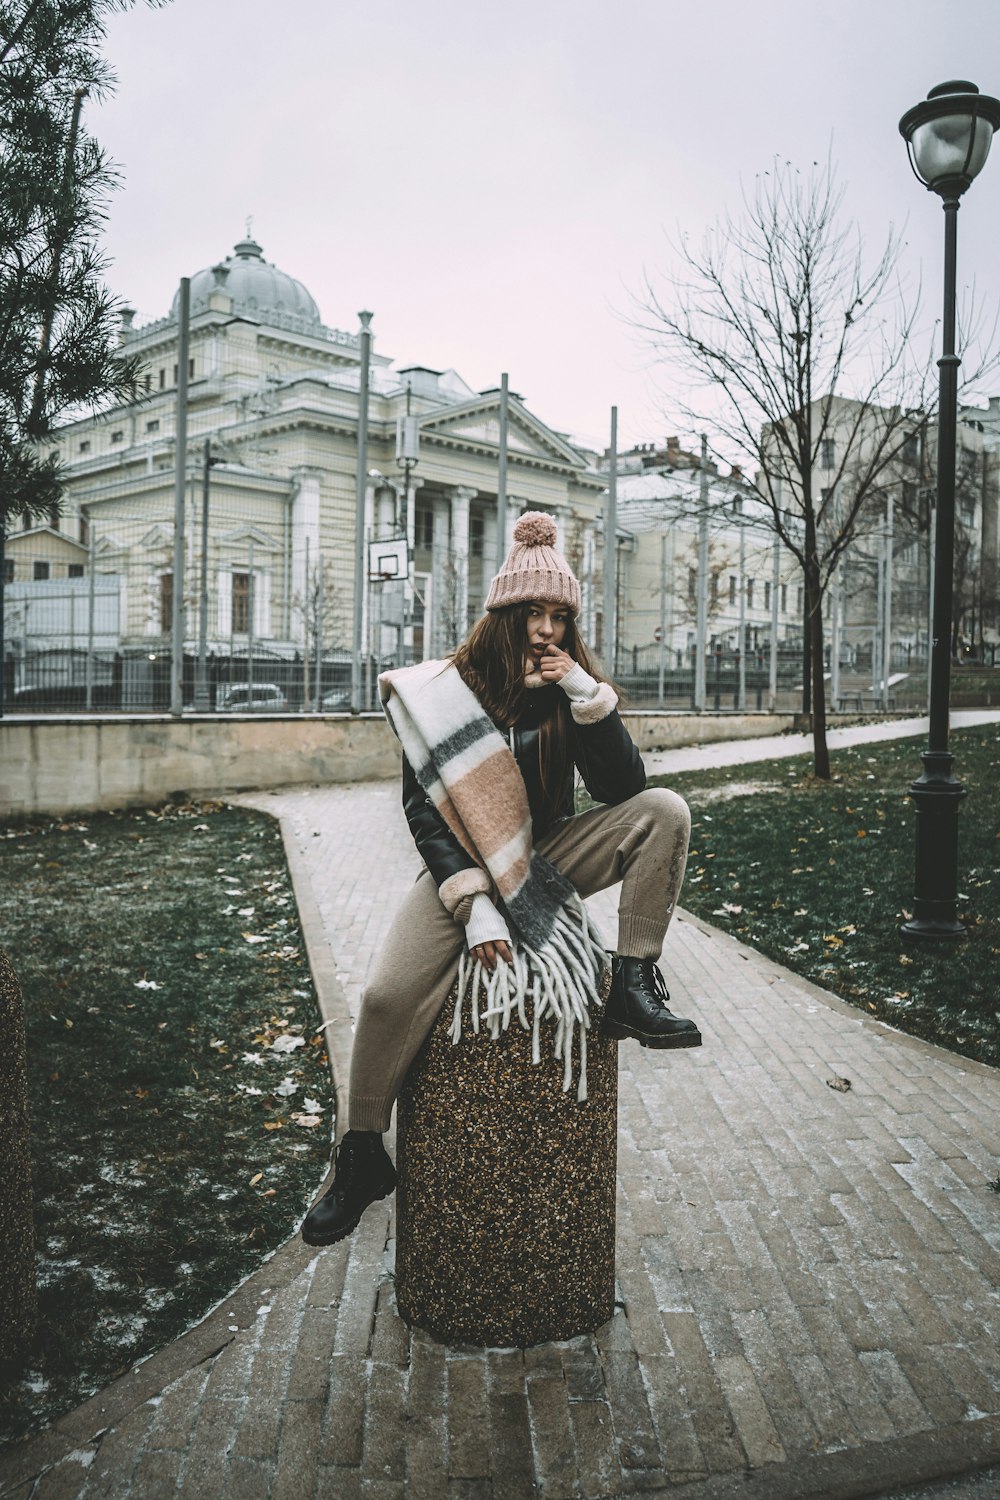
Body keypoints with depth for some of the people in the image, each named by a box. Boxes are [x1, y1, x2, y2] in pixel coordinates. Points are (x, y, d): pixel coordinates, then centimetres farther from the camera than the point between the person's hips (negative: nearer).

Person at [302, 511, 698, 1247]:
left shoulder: (574, 685, -2)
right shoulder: (444, 689, -9)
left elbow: (625, 790, -9)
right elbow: (423, 808, -11)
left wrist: (587, 697, -22)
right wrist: (476, 906, -21)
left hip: (547, 856, 3)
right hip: (462, 862, -2)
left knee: (664, 812, -18)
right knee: (388, 994, -24)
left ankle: (633, 988, -15)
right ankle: (363, 1158, 0)